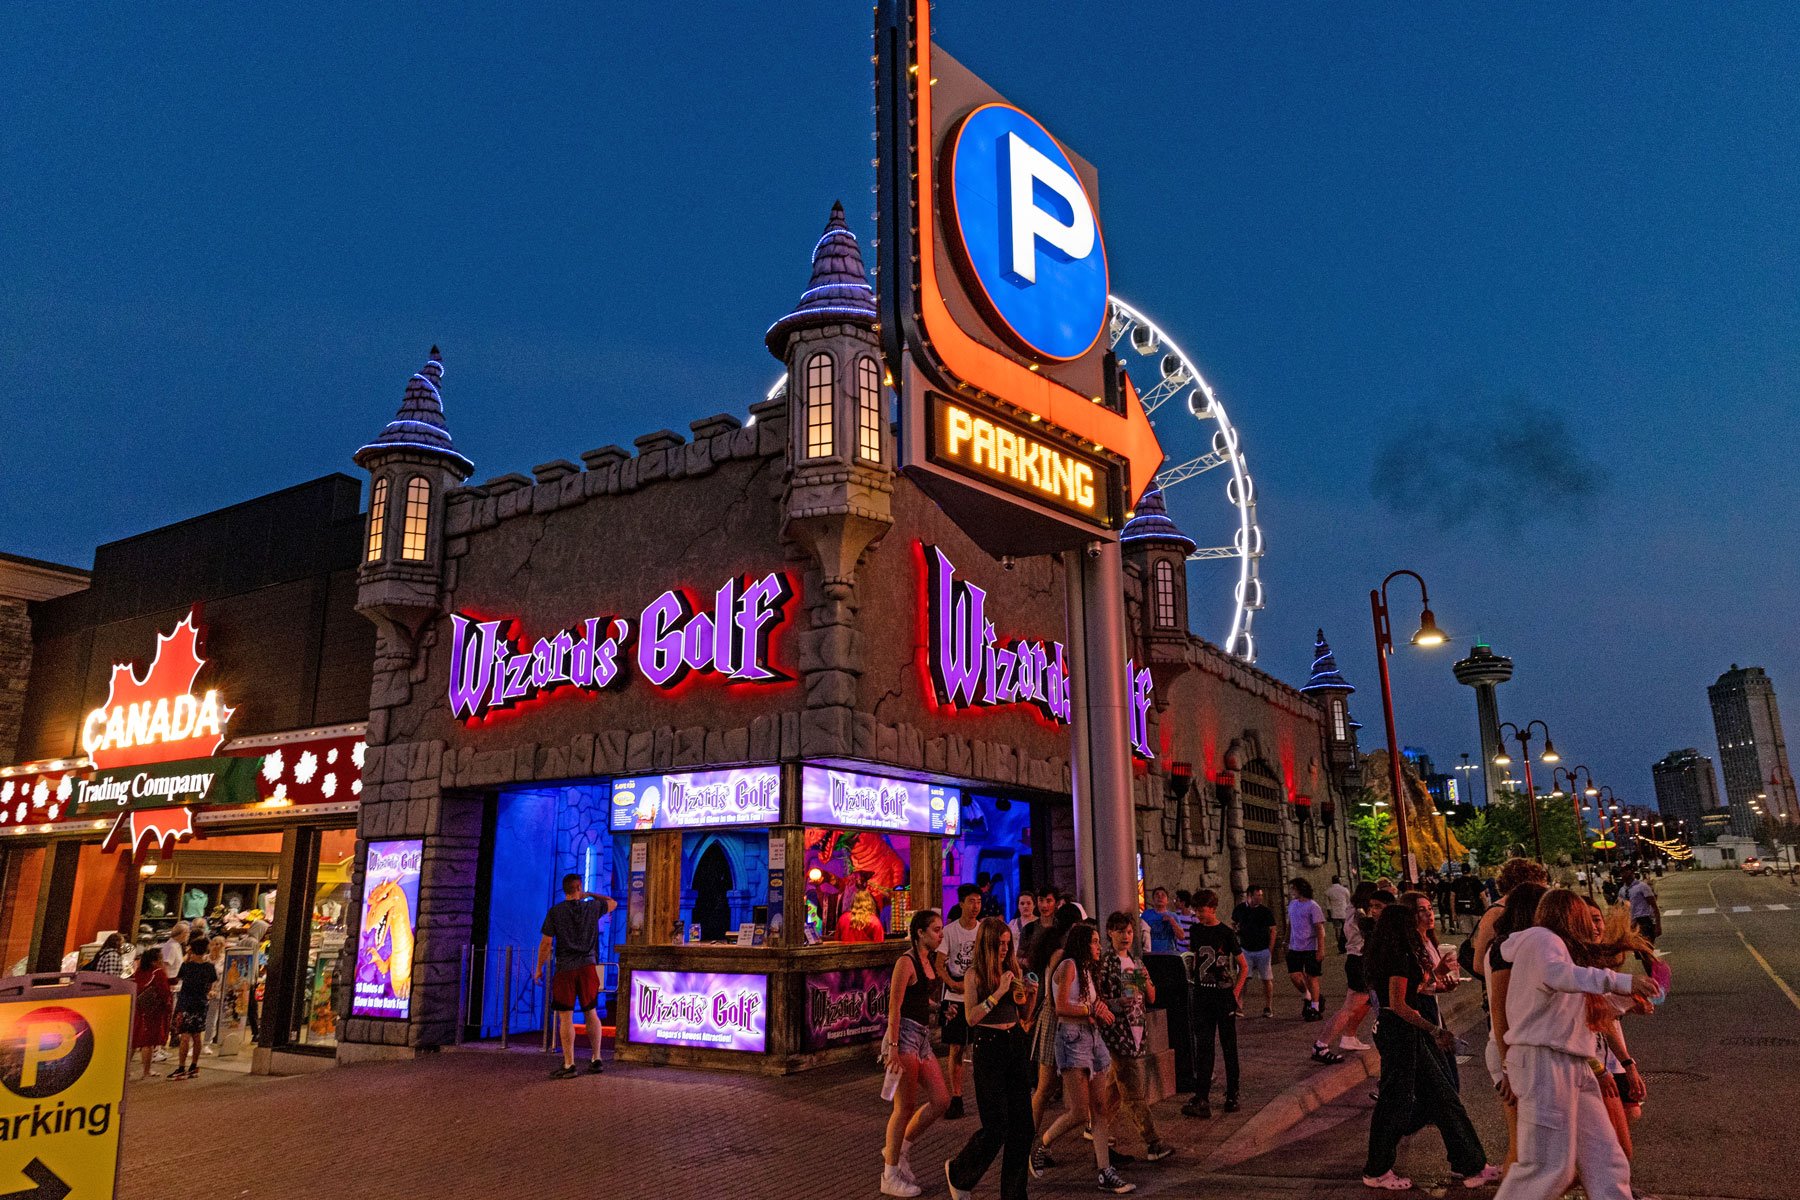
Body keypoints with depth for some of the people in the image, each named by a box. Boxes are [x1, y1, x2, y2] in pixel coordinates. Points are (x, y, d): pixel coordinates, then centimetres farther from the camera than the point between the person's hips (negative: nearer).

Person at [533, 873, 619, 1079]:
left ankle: (569, 1064, 0)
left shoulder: (555, 912, -3)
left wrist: (539, 968, 6)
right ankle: (596, 1060, 17)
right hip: (588, 967, 3)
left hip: (565, 969, -2)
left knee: (565, 1017, 1)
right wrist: (590, 895, 27)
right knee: (591, 1013, 13)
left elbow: (546, 943, -4)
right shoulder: (593, 907, 2)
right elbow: (613, 903, 23)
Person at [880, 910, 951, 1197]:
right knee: (905, 1107, -2)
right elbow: (894, 1007, -17)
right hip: (905, 1036, -9)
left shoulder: (931, 961, 13)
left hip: (923, 1038, 9)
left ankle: (898, 1150, 21)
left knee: (941, 1100, 7)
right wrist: (893, 1047, -21)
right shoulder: (906, 962, -13)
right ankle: (890, 1177, 11)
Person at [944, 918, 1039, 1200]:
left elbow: (1023, 1015, 15)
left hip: (1016, 1043, 6)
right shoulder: (974, 974, -9)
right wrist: (998, 992, -21)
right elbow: (971, 1017, -17)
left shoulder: (1012, 969, 8)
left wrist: (1032, 996, -5)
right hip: (989, 1047, -6)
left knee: (1022, 1124, 5)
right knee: (996, 1128, -3)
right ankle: (958, 1172, 23)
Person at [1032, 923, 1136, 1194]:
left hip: (1092, 1037, 9)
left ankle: (1105, 1173, 8)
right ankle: (1040, 1147, 12)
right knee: (1079, 1114, -9)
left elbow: (1093, 1014, 16)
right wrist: (1092, 1010, -9)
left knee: (1099, 1110, 5)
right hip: (1072, 1039, -9)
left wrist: (1101, 1010, -5)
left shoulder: (1088, 969, 19)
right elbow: (1061, 1007, -17)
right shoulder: (1068, 966, -8)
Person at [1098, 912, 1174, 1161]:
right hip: (1117, 1032, -7)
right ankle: (1153, 1142, -9)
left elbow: (1151, 999, 16)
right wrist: (1116, 1004, -23)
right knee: (1134, 1092, -8)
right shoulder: (1104, 962, -6)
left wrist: (1145, 980, -3)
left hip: (1139, 1031, 7)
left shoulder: (1137, 962, 16)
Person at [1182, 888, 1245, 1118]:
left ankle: (1232, 1096, 20)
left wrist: (1236, 992, -8)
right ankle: (1202, 1100, -6)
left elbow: (1244, 966, -2)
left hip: (1224, 995, -3)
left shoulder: (1226, 933, -8)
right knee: (1203, 1047, -3)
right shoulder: (1195, 931, 6)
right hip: (1202, 995, 3)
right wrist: (1194, 978, 10)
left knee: (1229, 1047, 8)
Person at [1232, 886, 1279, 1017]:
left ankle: (1268, 1007, 17)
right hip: (1246, 950, 1)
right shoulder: (1239, 909, 2)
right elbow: (1233, 924, 19)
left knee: (1266, 979, 5)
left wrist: (1270, 950, -6)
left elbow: (1272, 931, -1)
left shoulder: (1266, 911, -4)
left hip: (1263, 950, -1)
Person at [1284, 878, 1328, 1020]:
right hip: (1295, 948, 6)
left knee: (1311, 977, 2)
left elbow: (1319, 929, -13)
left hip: (1310, 948, -6)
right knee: (1294, 975, -1)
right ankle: (1307, 997, 24)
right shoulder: (1292, 904, 9)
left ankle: (1315, 1009, 14)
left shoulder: (1312, 906, -12)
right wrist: (1288, 942, 16)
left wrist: (1321, 949, -16)